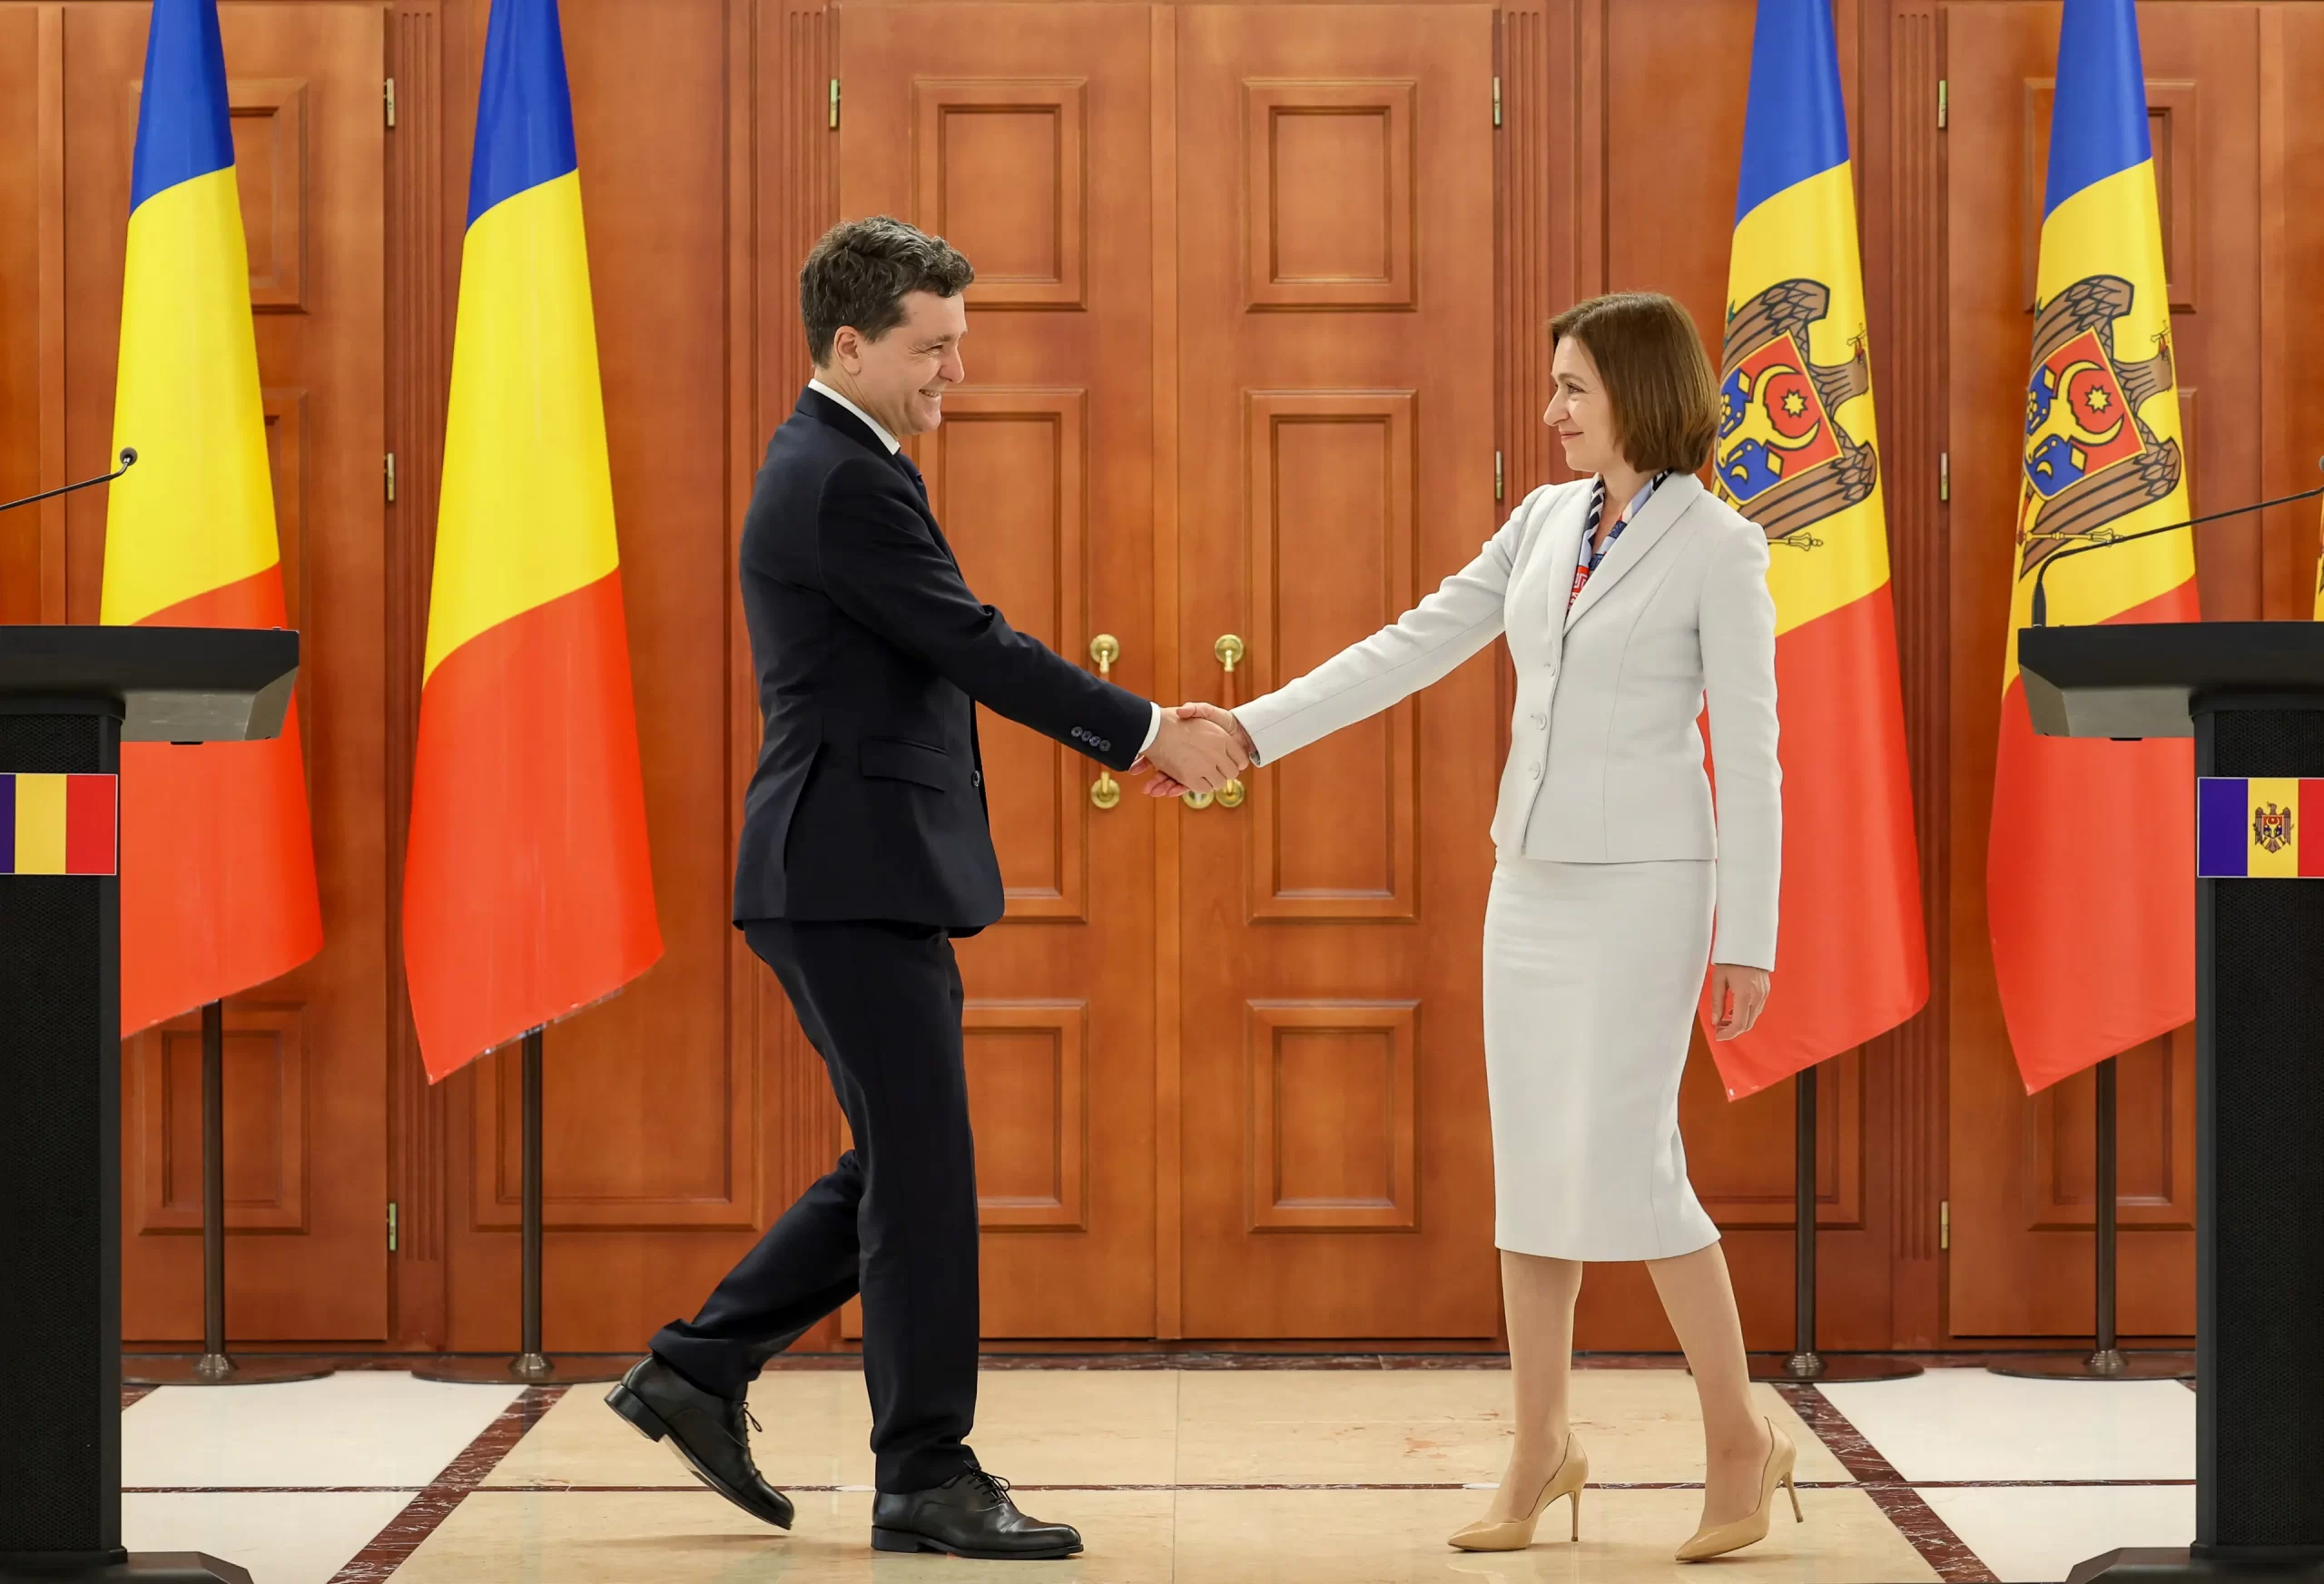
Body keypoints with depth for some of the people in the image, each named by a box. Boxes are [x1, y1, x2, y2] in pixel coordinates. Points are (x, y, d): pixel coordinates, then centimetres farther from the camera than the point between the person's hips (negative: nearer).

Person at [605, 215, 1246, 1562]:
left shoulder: (846, 469, 18)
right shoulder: (841, 485, -15)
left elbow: (951, 664, 21)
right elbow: (977, 648, -17)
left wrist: (1130, 732, 15)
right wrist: (1147, 731, -10)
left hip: (867, 879, 10)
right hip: (856, 877, -10)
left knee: (904, 1166, 15)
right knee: (922, 1173, -5)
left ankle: (700, 1370, 21)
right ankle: (928, 1478, 3)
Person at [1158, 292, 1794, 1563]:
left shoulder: (1717, 547, -8)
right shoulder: (1546, 521, 9)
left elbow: (1748, 753, -9)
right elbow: (1412, 649, 8)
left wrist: (1747, 940, -11)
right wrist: (1247, 732, 2)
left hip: (1642, 882, -6)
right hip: (1532, 877, 6)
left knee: (1623, 1162, -11)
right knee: (1530, 1165, 7)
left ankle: (1738, 1438, 5)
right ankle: (1541, 1451, 16)